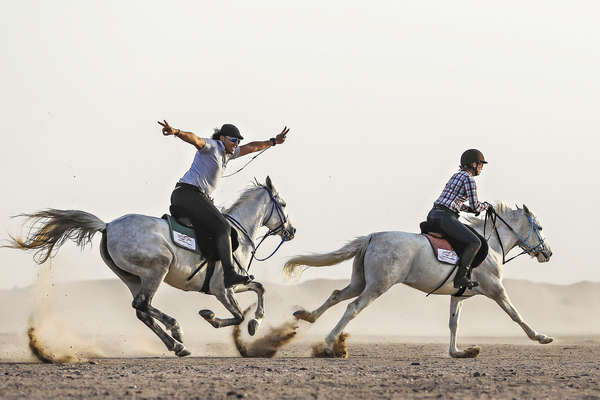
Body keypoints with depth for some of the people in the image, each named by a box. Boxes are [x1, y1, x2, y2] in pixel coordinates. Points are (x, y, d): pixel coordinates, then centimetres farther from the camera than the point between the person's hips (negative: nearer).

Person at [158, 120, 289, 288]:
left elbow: (251, 147, 31)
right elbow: (194, 138, -26)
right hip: (188, 193, -11)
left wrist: (273, 141, 37)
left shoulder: (227, 153, 20)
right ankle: (229, 275, -29)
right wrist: (176, 132, -45)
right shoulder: (211, 146, -6)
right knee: (222, 227, -19)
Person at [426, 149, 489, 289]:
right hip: (445, 217, -10)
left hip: (432, 215, 10)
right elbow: (475, 206, -7)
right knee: (474, 242, -12)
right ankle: (461, 277, -20)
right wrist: (485, 205, 13)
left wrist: (472, 209, 23)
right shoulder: (468, 178, -6)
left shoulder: (457, 175, 22)